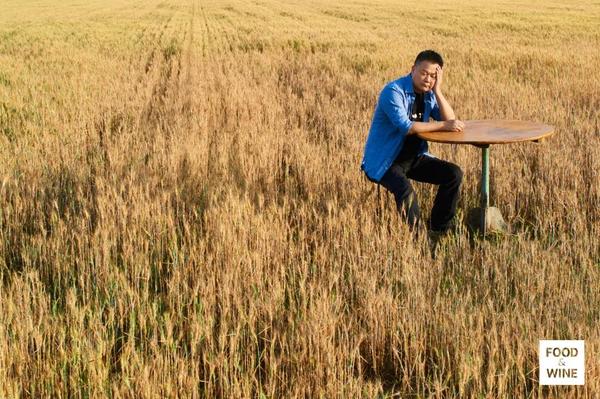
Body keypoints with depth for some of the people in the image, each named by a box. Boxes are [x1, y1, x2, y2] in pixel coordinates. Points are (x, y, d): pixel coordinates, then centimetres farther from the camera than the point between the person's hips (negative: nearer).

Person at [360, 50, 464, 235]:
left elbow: (450, 121, -6)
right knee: (405, 191, -34)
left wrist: (437, 91, -14)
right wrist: (442, 125, -26)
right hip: (383, 161, -8)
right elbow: (406, 127, -29)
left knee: (454, 174, -5)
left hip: (414, 157, 8)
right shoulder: (394, 91, -18)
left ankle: (438, 229, 6)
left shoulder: (429, 94, 5)